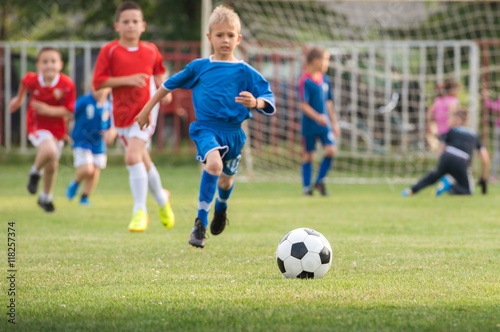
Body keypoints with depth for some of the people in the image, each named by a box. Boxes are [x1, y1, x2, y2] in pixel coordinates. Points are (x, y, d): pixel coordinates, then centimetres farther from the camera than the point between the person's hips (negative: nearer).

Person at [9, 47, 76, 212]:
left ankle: (46, 197, 41)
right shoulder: (32, 79, -19)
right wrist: (19, 99, 23)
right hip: (37, 125, -2)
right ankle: (36, 172, 2)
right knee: (49, 151, -32)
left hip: (57, 127, 2)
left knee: (52, 165, 14)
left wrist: (48, 110, -32)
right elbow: (24, 82, 7)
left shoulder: (67, 84, -22)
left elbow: (68, 111, -18)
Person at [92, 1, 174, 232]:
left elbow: (158, 72, 24)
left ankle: (140, 211, -14)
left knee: (133, 156, -20)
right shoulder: (109, 51, -3)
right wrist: (126, 80, -17)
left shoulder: (151, 51, 5)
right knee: (143, 161, 11)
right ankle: (161, 198, 38)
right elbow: (98, 82, -8)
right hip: (122, 113, 2)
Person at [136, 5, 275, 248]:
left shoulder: (246, 72, 1)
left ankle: (221, 207, 58)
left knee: (225, 180, 19)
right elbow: (170, 85, 17)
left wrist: (255, 103, -26)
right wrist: (147, 109, 21)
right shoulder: (199, 67, 4)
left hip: (233, 130, 2)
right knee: (214, 164, -32)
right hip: (206, 127, -2)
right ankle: (201, 222, -25)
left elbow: (269, 103, -3)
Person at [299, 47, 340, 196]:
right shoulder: (305, 81, -13)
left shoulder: (325, 80, 8)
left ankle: (320, 181, 7)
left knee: (331, 149, -9)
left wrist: (334, 122, 19)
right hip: (309, 124, -5)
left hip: (324, 123, 5)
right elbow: (304, 105, -17)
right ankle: (307, 186, 15)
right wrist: (317, 117, -30)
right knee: (308, 155, 4)